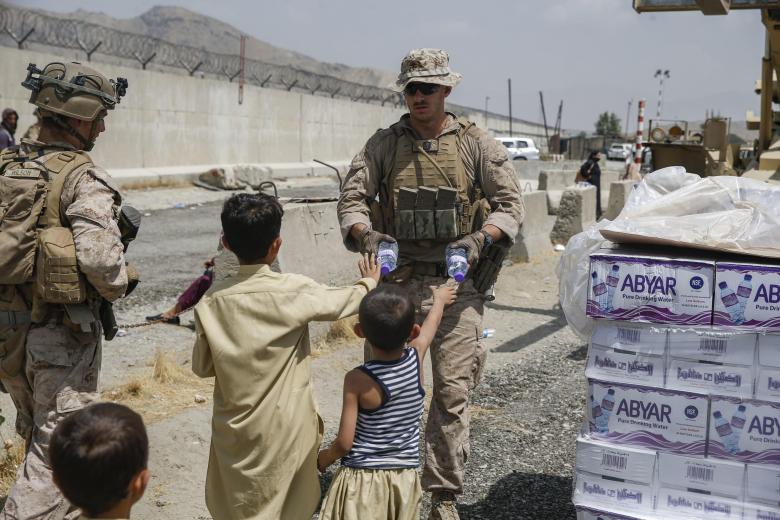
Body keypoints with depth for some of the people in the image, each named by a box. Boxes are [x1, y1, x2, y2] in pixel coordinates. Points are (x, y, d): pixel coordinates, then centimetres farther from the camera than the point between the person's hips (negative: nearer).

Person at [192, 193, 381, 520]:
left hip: (234, 428, 2)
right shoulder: (296, 291, -15)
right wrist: (369, 282, 23)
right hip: (285, 428, -2)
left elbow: (202, 367, 0)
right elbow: (345, 302, 3)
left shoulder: (212, 301, -8)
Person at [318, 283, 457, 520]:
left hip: (362, 479, -4)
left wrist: (322, 459, 6)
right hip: (404, 478, 4)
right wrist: (440, 299, 36)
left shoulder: (358, 380, -19)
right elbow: (431, 324, 15)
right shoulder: (416, 358, -8)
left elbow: (344, 442, -15)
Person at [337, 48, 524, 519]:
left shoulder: (477, 144, 3)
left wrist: (479, 239, -15)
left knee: (452, 393, 0)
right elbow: (352, 198, 4)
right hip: (398, 281, 1)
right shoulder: (384, 144, 7)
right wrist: (365, 233, -16)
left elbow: (511, 205, 3)